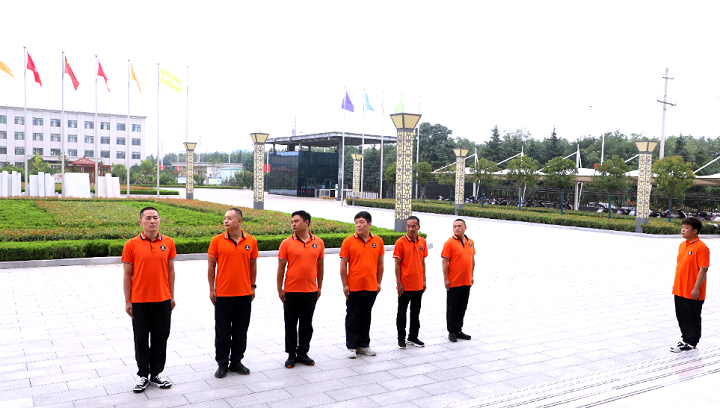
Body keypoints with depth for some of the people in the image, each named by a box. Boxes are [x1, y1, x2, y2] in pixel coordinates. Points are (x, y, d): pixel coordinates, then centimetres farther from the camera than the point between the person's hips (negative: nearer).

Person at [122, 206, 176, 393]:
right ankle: (143, 375, 22)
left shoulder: (168, 243, 2)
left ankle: (156, 373, 25)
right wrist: (127, 301, -2)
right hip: (139, 301, -2)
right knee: (141, 339, 8)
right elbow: (127, 275, -1)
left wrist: (172, 296, 8)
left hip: (163, 300, 2)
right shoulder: (131, 245, -5)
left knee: (161, 338, 10)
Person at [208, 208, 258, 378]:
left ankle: (236, 362, 25)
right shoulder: (217, 240, -4)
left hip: (244, 293, 2)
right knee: (222, 330, 7)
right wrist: (212, 289, -2)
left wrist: (252, 287, 7)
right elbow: (211, 266, 0)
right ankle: (222, 364, 20)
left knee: (241, 330, 11)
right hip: (222, 293, -1)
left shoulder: (251, 241, 0)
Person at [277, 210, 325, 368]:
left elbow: (320, 266, 9)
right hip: (291, 291, -2)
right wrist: (280, 289, -4)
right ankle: (291, 355, 19)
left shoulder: (318, 243, 2)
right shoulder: (286, 243, -4)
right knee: (291, 324, 7)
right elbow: (281, 268, -1)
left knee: (307, 324, 11)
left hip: (311, 291, 2)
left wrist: (319, 287, 9)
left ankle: (302, 353, 24)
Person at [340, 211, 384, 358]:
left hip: (371, 286, 3)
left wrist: (379, 282, 8)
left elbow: (380, 263, 9)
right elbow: (343, 264, -4)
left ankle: (364, 345, 25)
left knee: (366, 316, 13)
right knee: (352, 317, 6)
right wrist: (345, 285, -7)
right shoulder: (348, 241, -6)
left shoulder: (378, 241, 1)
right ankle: (351, 346, 17)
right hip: (353, 287, -2)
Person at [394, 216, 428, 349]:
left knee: (416, 312, 13)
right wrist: (399, 283, -11)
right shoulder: (400, 242, -10)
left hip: (418, 285, 4)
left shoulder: (422, 242, 4)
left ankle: (413, 337, 26)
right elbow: (397, 264, -8)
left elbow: (422, 262, 11)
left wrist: (424, 280, 9)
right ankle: (401, 338, 18)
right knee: (402, 312, 6)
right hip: (405, 285, -4)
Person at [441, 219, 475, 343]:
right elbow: (445, 262, -11)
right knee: (452, 308, 5)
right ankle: (451, 332, 15)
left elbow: (472, 260, 16)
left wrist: (472, 276, 14)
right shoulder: (449, 243, -10)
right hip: (454, 282, -5)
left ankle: (458, 330, 25)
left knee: (462, 308, 14)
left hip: (466, 282, 6)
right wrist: (446, 279, -13)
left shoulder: (470, 242, 8)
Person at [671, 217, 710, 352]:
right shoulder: (682, 245, 10)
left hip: (692, 292, -8)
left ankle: (691, 343, 16)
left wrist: (696, 289, -20)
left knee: (692, 318, 5)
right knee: (681, 316, 15)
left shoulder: (701, 247, -15)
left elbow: (703, 269, -18)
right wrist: (676, 284, 17)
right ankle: (686, 339, 28)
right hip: (679, 290, 8)